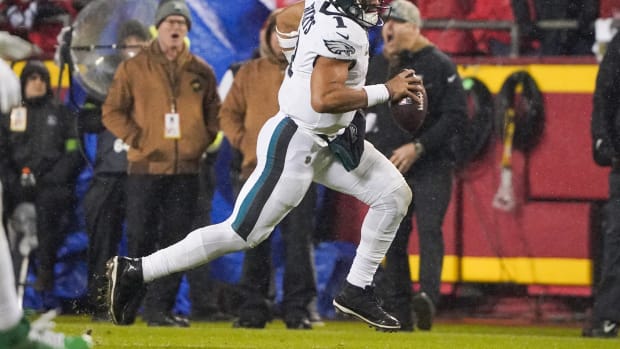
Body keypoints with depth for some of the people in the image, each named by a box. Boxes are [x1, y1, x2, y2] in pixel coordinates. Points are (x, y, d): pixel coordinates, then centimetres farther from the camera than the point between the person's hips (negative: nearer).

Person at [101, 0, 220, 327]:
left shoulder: (201, 71, 9)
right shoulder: (134, 68, 2)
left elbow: (214, 113, 17)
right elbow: (112, 111, 1)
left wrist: (203, 140, 2)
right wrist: (137, 139, -9)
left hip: (186, 169, 3)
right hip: (146, 167, -3)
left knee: (176, 242, 1)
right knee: (140, 238, -3)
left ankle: (160, 307, 6)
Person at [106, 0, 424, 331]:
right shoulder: (340, 31, -27)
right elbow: (323, 99, -35)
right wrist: (387, 91, -26)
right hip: (295, 145, -10)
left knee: (394, 195, 10)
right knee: (240, 233, -7)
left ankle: (356, 292, 17)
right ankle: (134, 273, 0)